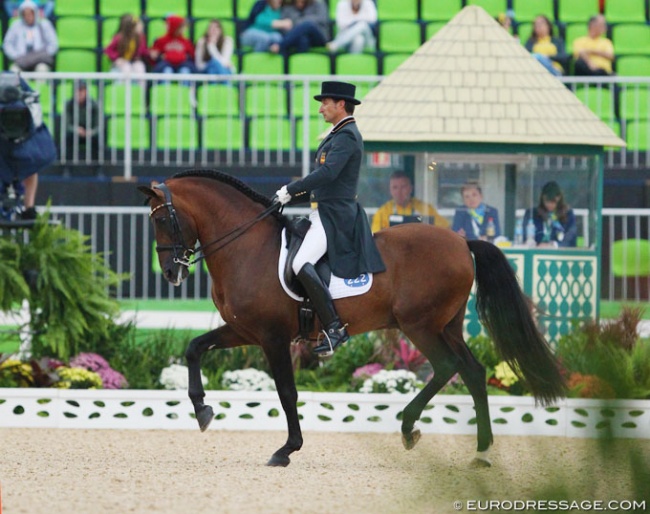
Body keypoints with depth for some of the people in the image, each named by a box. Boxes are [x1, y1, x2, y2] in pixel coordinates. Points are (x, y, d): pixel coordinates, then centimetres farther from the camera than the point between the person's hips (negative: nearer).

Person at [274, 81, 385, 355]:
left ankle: (335, 328, -24)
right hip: (324, 213, 11)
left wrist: (291, 190, -23)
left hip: (334, 216, -11)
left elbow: (327, 173, -27)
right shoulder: (338, 134, 18)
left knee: (301, 264, -25)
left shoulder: (346, 137, -15)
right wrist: (294, 192, 11)